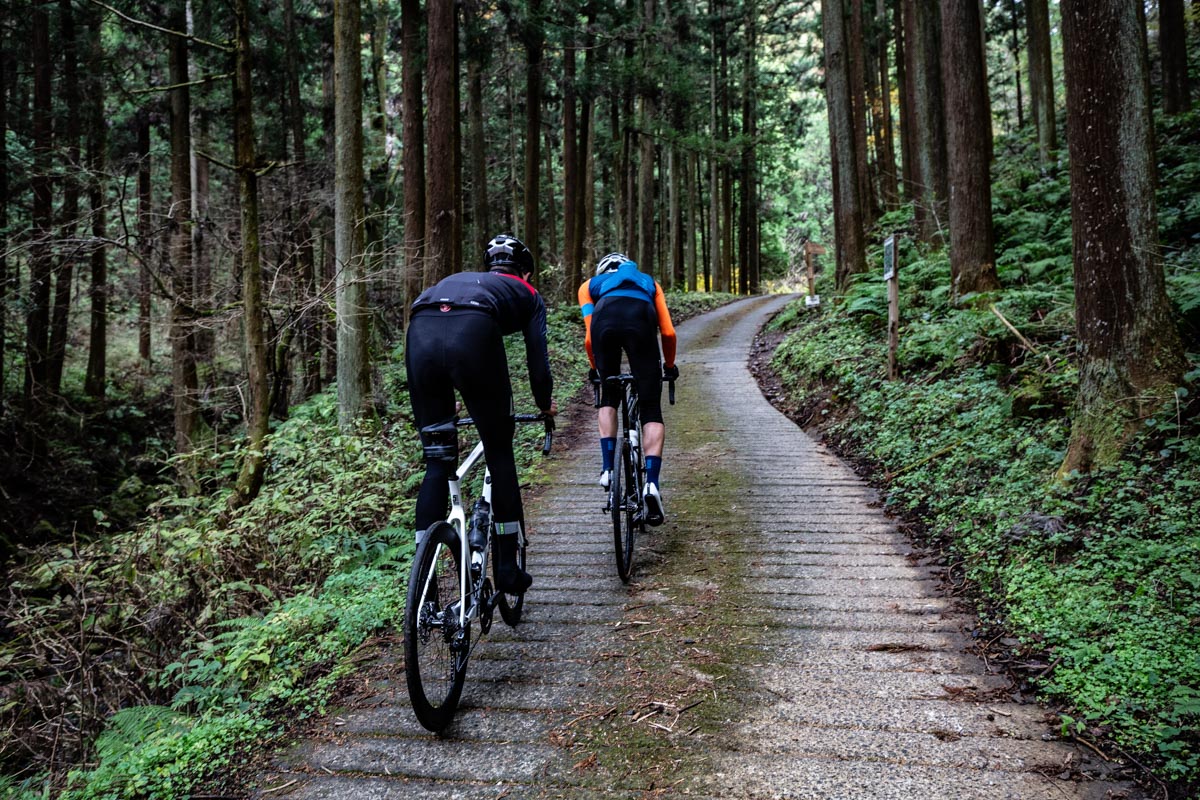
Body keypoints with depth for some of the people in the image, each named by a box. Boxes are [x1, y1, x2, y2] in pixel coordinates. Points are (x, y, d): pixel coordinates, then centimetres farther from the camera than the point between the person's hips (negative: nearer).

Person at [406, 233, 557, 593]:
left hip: (420, 334, 4)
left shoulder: (456, 279, 43)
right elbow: (537, 355, 22)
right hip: (473, 335, -4)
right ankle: (507, 569, 15)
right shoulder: (527, 293, 32)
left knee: (436, 464, 13)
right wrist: (545, 403, 41)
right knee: (500, 456, 12)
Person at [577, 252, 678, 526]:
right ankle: (652, 482, -13)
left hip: (605, 320, 1)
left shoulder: (591, 284, 38)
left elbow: (589, 338, 24)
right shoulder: (648, 281, 41)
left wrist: (595, 368, 42)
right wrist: (670, 365, 44)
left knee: (608, 399, 24)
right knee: (651, 410, 4)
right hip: (640, 320, 0)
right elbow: (668, 333, 27)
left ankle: (607, 468, 12)